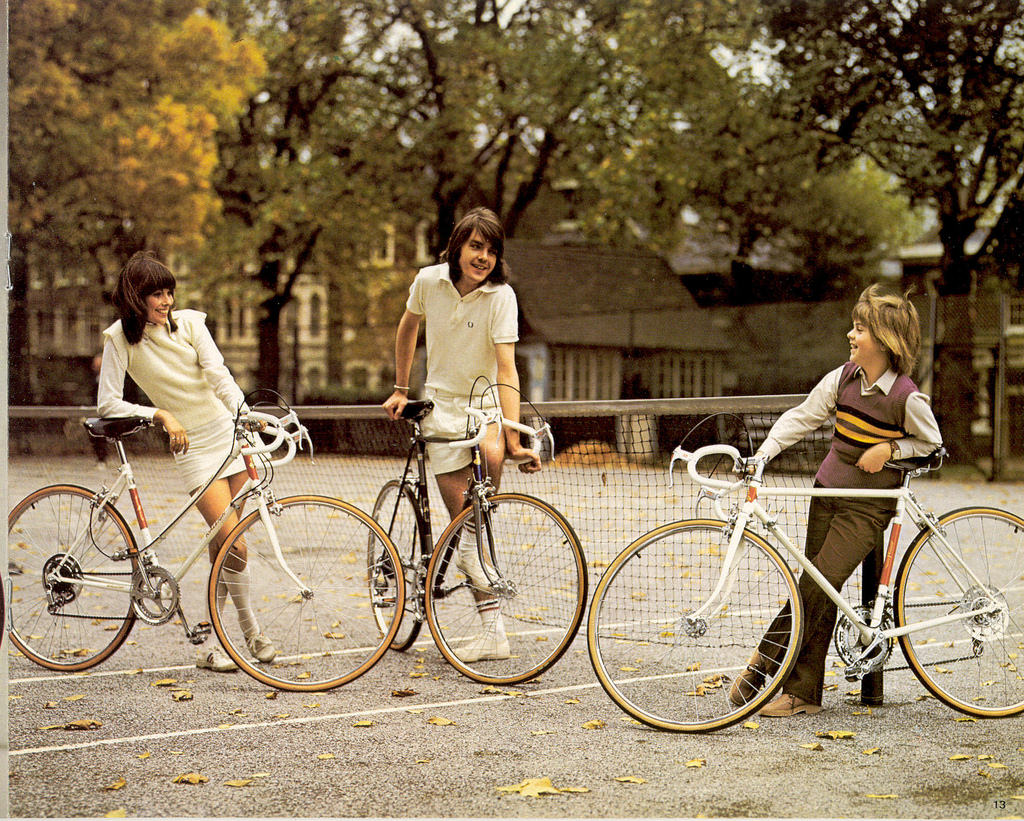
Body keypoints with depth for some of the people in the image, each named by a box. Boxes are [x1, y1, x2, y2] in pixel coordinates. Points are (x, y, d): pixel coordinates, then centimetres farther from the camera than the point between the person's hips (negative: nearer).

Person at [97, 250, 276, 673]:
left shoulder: (189, 322, 1)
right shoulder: (121, 337, -5)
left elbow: (219, 375, -10)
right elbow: (108, 404, -8)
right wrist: (161, 415, -21)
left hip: (229, 432, 3)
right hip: (191, 447, -3)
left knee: (223, 543, 2)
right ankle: (252, 632, 0)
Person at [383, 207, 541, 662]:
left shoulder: (501, 296, -17)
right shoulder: (429, 281, -9)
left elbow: (506, 371, -24)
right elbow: (408, 327, 12)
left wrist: (514, 440, -33)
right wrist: (400, 389, 15)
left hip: (485, 401, -1)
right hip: (442, 402, 1)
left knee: (492, 453, -35)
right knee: (458, 505, -3)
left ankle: (473, 539, -9)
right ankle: (492, 632, 0)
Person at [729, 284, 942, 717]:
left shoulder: (907, 397, -14)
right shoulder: (842, 378, 0)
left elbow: (930, 443, 2)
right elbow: (801, 417, 5)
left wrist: (889, 448, -14)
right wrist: (766, 450, -8)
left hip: (867, 507, -5)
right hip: (827, 496, 5)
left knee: (816, 587, -16)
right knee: (819, 594, 6)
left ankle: (763, 660, -2)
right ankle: (805, 692, 12)